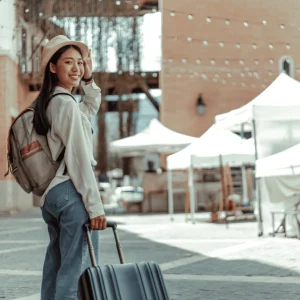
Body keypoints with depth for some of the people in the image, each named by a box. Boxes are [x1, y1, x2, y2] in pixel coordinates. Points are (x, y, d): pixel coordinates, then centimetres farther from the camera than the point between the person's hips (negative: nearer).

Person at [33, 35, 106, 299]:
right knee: (77, 270, -11)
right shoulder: (66, 103, -12)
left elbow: (91, 107, 34)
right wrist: (95, 206, -16)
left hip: (51, 195, 10)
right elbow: (79, 158, -16)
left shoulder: (48, 104, 16)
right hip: (73, 192, -10)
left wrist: (89, 78, 18)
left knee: (56, 268, 12)